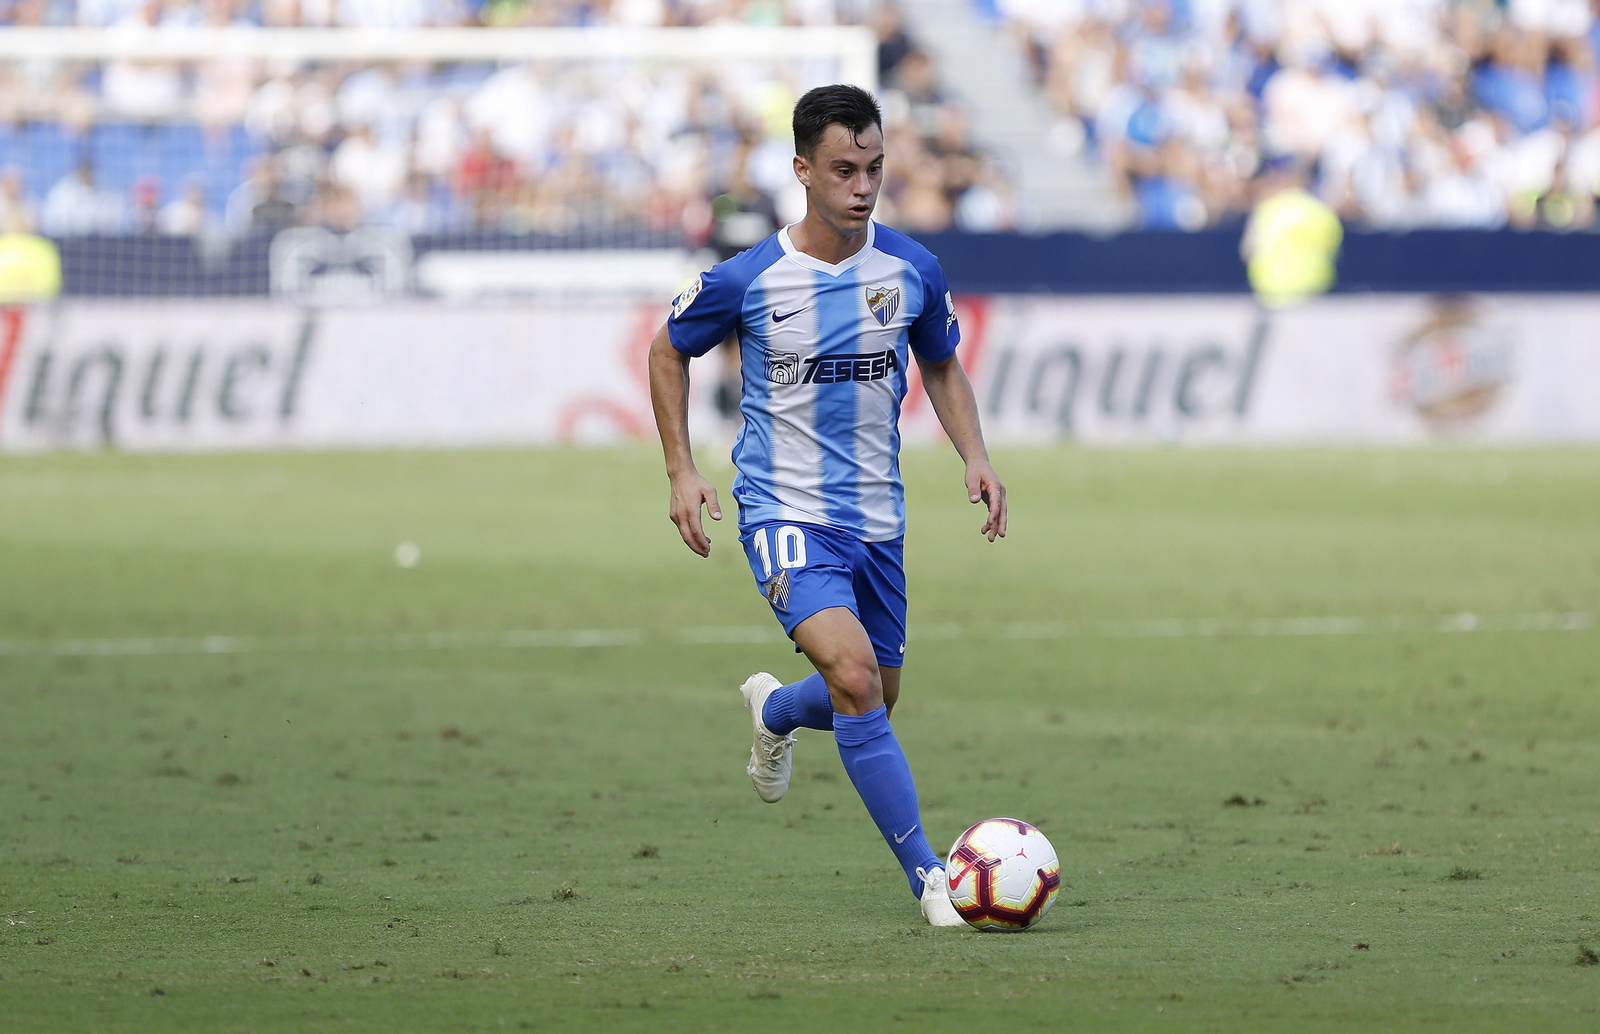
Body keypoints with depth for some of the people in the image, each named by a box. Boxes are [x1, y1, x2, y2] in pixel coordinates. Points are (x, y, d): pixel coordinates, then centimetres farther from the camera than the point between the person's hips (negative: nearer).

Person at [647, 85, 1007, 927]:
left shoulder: (913, 270, -3)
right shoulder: (746, 280, -12)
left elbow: (940, 366, 16)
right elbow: (669, 352, 6)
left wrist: (976, 459, 1)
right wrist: (681, 472, -1)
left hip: (875, 516, 5)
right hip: (784, 512, -5)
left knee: (874, 700, 16)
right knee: (854, 673, -25)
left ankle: (774, 711, 52)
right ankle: (929, 878, -21)